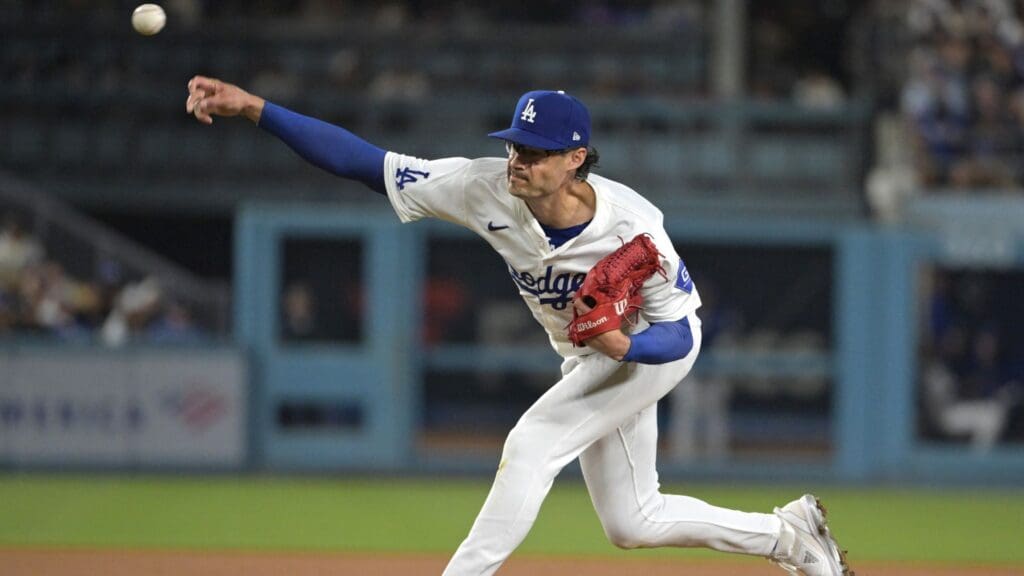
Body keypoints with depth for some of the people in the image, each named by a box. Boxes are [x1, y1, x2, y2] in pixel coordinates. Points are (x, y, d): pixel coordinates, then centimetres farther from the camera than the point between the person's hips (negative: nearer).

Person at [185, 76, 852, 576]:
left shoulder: (633, 228, -36)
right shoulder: (491, 189, -28)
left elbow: (676, 336, -26)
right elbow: (364, 159, -29)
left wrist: (620, 343, -49)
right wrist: (254, 108, -38)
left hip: (655, 346, -6)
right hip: (590, 354, 6)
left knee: (534, 441, -24)